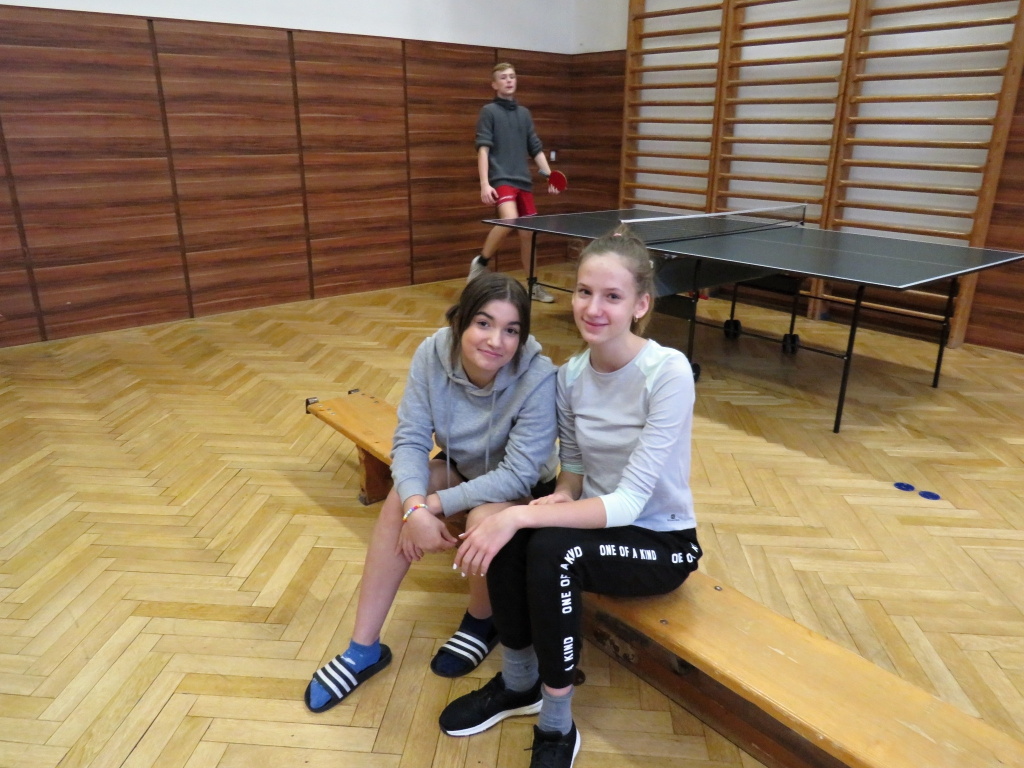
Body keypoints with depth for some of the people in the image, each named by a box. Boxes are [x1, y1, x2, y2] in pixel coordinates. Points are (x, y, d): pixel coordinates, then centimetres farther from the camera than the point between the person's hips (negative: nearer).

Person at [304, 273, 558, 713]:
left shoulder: (537, 379, -33)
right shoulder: (432, 356, -21)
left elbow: (518, 475, -32)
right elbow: (410, 440, -20)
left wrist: (436, 505, -32)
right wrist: (415, 507, -38)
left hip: (524, 489, -4)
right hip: (463, 469, 4)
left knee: (487, 517, -33)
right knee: (400, 498, -21)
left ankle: (481, 623, 1)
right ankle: (364, 649, -7)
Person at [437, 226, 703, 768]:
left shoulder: (669, 373, -24)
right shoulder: (570, 374, -6)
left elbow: (629, 502, -29)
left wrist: (519, 515, -35)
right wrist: (561, 496, -15)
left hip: (661, 542, -5)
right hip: (597, 518, 5)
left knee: (551, 548, -31)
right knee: (508, 537, -23)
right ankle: (518, 683, 5)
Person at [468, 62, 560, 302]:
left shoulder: (524, 113, 16)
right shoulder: (489, 111, 0)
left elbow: (536, 149, 17)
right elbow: (483, 149, -7)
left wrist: (550, 176, 5)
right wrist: (484, 184, -18)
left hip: (523, 181, 6)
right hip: (501, 179, -6)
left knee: (528, 233, 6)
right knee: (509, 220, -29)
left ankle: (533, 285, 17)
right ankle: (480, 262, -7)